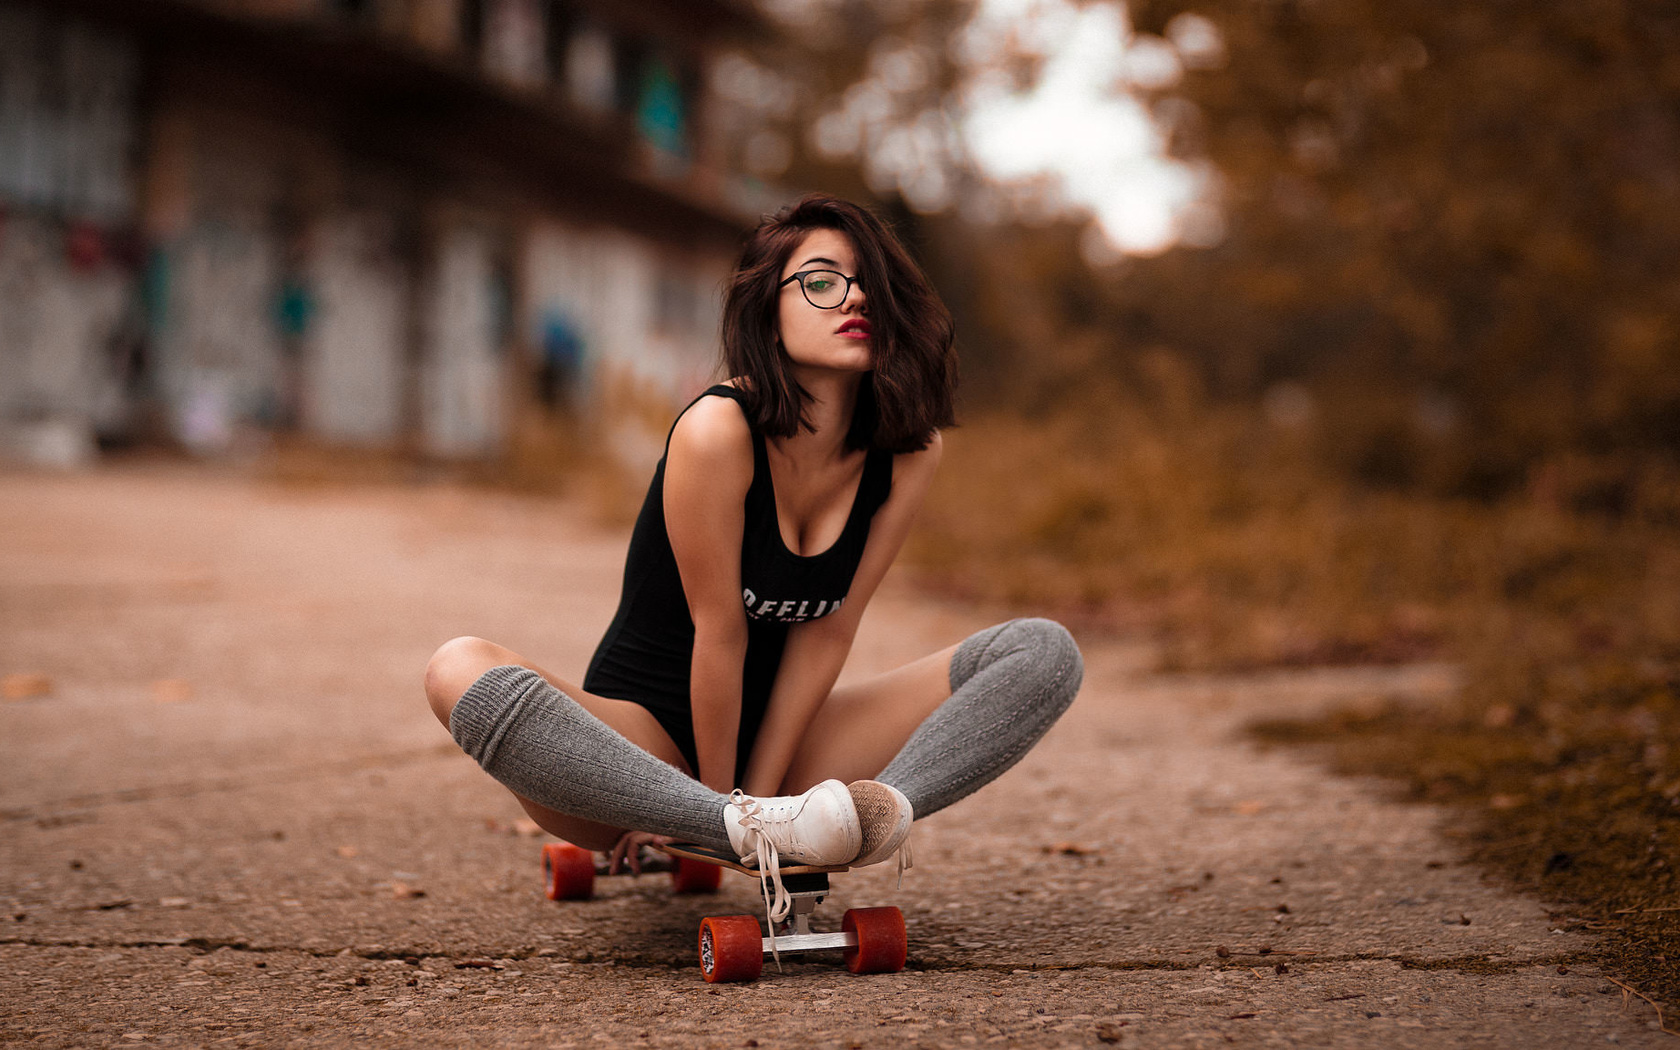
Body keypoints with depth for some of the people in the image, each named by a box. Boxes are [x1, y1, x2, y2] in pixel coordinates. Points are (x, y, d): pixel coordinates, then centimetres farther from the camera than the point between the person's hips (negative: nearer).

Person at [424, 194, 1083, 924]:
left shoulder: (909, 450, -8)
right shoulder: (717, 431, -23)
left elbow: (827, 631, -5)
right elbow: (719, 630, -16)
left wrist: (760, 790, -9)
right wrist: (730, 809, -8)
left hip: (780, 736, 4)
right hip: (648, 740, -4)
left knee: (1044, 654, -10)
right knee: (462, 676, -35)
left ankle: (883, 806, -34)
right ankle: (754, 831, -39)